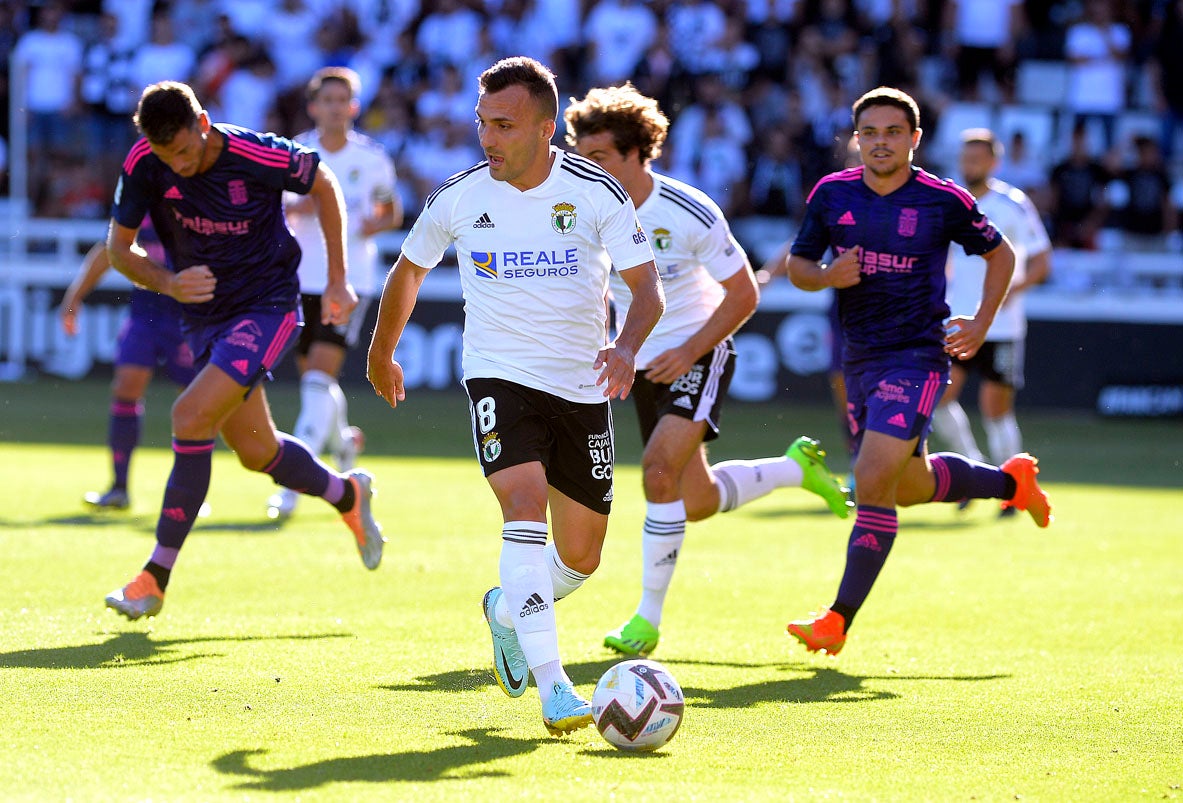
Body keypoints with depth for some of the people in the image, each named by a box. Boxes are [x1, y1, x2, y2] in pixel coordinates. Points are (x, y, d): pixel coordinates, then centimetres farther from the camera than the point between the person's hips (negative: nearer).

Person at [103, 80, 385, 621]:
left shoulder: (258, 156, -22)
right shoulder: (143, 165, -14)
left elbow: (323, 185, -2)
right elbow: (120, 248, -3)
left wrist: (338, 281, -2)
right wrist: (168, 284, -23)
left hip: (267, 308, -5)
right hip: (204, 316, 5)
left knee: (191, 416, -22)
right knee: (257, 452, 12)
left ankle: (155, 578, -15)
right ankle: (347, 495, 44)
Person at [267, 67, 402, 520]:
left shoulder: (373, 159, 0)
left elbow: (392, 209, 14)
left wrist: (379, 222, -9)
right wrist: (297, 206, -27)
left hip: (351, 279, -2)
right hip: (304, 277, 2)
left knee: (319, 376, -15)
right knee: (314, 380, 11)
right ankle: (343, 441, 43)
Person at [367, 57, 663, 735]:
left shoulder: (596, 191, -9)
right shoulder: (458, 197, -5)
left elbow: (649, 286, -10)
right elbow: (409, 271, 13)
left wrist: (626, 346, -31)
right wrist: (383, 353, 24)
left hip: (582, 387, 2)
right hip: (499, 375, -2)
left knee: (580, 558, 7)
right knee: (526, 504, -26)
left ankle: (508, 610, 41)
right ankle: (552, 685, -30)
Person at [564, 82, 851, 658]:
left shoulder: (690, 214, -20)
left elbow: (743, 293, -12)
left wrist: (689, 351, -22)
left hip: (698, 355, -6)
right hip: (642, 363, 6)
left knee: (660, 468, -26)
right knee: (696, 503, 10)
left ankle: (649, 616, -15)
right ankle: (797, 467, 38)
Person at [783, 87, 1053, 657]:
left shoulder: (944, 201, -8)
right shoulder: (831, 194, 0)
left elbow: (999, 253, 7)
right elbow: (797, 265, 9)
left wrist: (982, 323, -2)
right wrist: (825, 277, -13)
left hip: (919, 357, -6)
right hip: (859, 358, 6)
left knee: (873, 478, -18)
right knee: (910, 486, 20)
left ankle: (840, 619, -12)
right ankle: (1010, 481, 48)